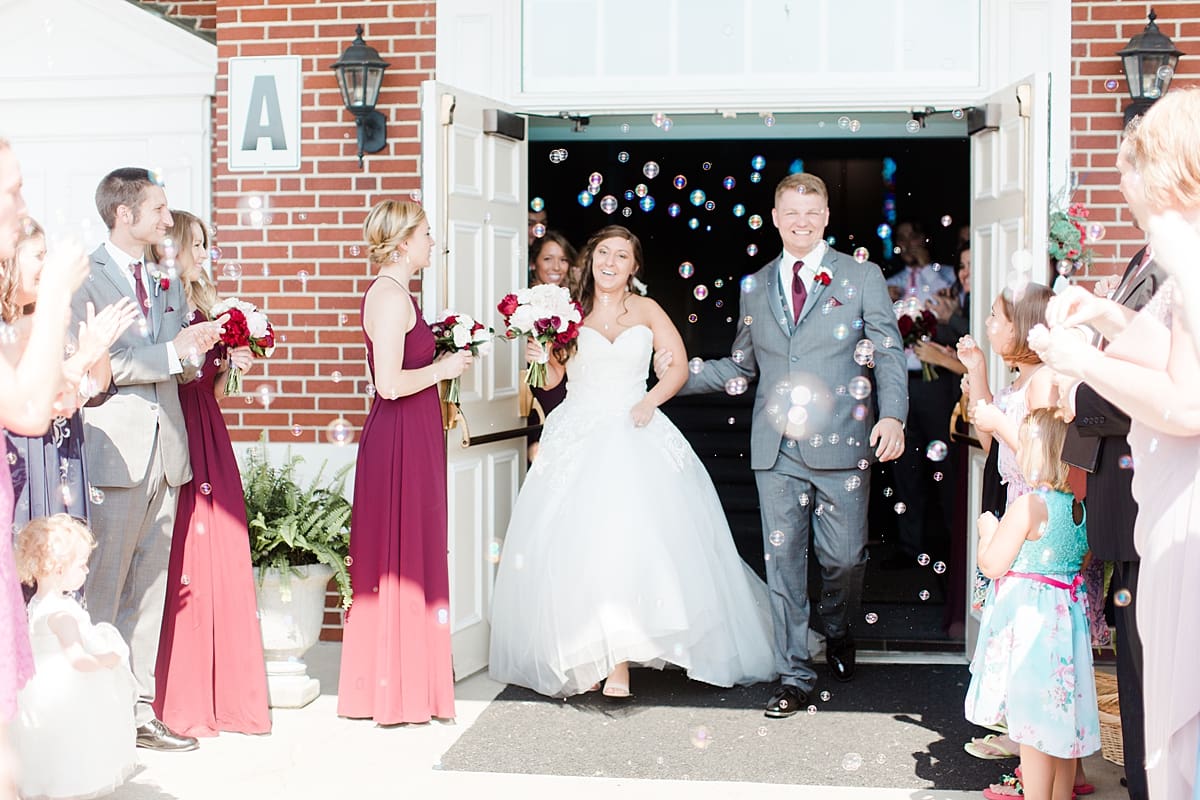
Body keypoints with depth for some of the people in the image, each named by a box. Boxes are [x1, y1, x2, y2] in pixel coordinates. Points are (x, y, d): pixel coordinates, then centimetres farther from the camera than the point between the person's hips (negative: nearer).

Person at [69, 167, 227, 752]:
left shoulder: (167, 284, 18)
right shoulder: (85, 276, -4)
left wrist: (199, 346, -2)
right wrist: (172, 352, -15)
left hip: (166, 451, 7)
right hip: (115, 451, -7)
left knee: (149, 589, 10)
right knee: (101, 593, -3)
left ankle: (139, 710, 16)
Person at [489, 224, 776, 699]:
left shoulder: (646, 310, 10)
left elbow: (678, 365, 8)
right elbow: (553, 377, 8)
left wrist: (650, 401, -8)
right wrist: (540, 355, -12)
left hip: (634, 437, -1)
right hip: (578, 439, 1)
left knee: (630, 540, -14)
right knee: (575, 543, -8)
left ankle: (620, 660, -12)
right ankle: (581, 655, -1)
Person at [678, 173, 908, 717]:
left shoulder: (861, 277, 5)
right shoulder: (755, 288, 15)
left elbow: (889, 353, 1)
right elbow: (739, 367, 19)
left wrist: (892, 415, -14)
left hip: (840, 445, -2)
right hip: (777, 448, 3)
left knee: (844, 557, 2)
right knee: (782, 560, 3)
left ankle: (838, 632, 35)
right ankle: (794, 677, 13)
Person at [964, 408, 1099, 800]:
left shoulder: (1028, 506, -20)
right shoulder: (1081, 506, 2)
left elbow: (992, 564, -19)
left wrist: (988, 528, 0)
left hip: (1028, 618, -8)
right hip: (1066, 617, 8)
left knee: (1033, 721, -1)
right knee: (1062, 716, 17)